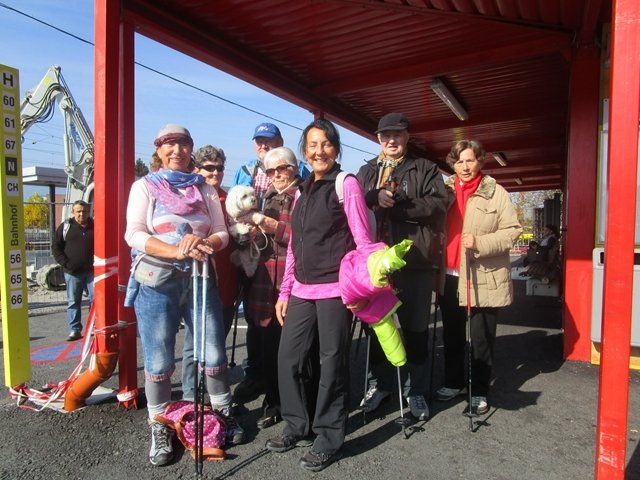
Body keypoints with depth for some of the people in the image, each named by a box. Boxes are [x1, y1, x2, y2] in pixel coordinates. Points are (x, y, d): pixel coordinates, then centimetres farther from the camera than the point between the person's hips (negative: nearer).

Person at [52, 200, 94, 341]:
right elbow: (55, 247, 5)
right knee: (73, 302, 6)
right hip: (72, 272, 0)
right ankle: (74, 330, 13)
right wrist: (66, 263, -6)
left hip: (92, 271, 0)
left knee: (96, 299, 0)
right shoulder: (65, 226, 4)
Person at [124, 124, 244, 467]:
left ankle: (223, 413, 28)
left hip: (199, 279, 3)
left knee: (214, 353, 6)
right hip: (156, 283, -2)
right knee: (159, 361, 4)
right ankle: (160, 429, 24)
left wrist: (203, 243, -16)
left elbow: (221, 233, 7)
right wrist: (177, 251, -21)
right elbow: (134, 235, -8)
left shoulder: (205, 189, 13)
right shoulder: (145, 186, 5)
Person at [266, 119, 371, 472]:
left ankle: (329, 439, 22)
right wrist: (285, 291, 14)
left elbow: (362, 240, -6)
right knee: (287, 358, 10)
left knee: (332, 363, 4)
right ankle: (297, 427, 30)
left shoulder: (346, 184, -2)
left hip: (334, 289, -6)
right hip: (301, 291, 6)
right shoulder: (302, 191, 16)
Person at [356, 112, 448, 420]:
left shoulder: (425, 169, 7)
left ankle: (416, 390, 23)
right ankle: (380, 382, 30)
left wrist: (395, 205, -14)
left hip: (415, 259, -3)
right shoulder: (366, 172, 17)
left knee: (415, 328, 6)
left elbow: (439, 203, -8)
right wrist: (375, 198, -16)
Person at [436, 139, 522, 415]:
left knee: (482, 339, 6)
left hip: (484, 278, -4)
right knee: (452, 335, 16)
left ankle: (479, 392, 23)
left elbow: (513, 230, -6)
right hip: (451, 277, 4)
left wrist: (479, 242, -20)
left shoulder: (496, 193, -3)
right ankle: (453, 383, 33)